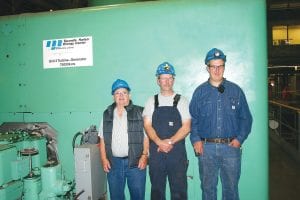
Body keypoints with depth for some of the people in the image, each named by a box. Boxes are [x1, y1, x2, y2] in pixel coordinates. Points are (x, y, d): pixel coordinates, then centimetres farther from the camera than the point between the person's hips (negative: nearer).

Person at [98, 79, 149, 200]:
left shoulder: (139, 112, -1)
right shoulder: (107, 114, 8)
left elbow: (146, 136, -2)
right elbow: (102, 139, 9)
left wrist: (144, 156, -9)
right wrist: (104, 159, 3)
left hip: (135, 161, -3)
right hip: (113, 162, 3)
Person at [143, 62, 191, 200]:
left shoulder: (182, 101, 4)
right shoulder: (151, 101, 8)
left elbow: (186, 127, -3)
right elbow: (147, 125, 0)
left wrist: (170, 142, -15)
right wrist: (160, 142, -15)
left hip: (177, 152, -1)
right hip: (156, 152, 2)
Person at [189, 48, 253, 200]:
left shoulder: (236, 90, 5)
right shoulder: (200, 91, 5)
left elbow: (246, 118, 5)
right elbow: (193, 118, 4)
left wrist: (239, 138, -6)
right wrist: (195, 139, -7)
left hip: (231, 147, 0)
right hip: (206, 148, 0)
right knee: (208, 188, 12)